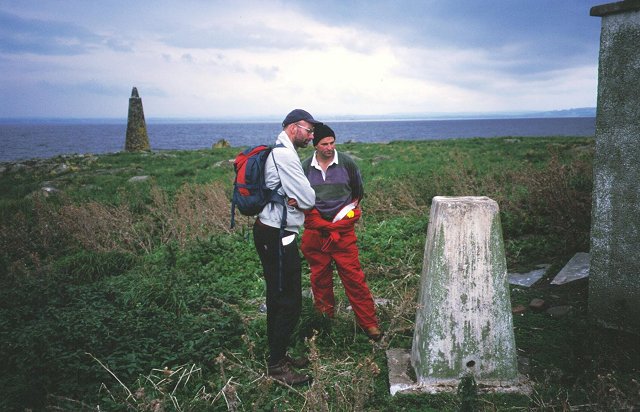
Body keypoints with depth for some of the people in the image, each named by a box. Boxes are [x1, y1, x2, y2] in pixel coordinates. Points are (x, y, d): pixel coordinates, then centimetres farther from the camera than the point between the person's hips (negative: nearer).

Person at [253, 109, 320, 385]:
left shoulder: (278, 152, 16)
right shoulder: (285, 155, -18)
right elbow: (309, 199, -19)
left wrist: (293, 199, -8)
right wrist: (299, 199, 2)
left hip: (270, 234, 11)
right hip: (277, 238, -11)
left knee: (278, 298, 19)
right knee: (289, 302, -2)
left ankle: (278, 355, 32)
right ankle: (277, 365, 10)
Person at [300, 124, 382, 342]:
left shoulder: (347, 163, -2)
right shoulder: (305, 167, 1)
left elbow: (358, 192, 11)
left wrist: (349, 210, 3)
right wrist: (311, 216, -3)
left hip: (343, 228, -2)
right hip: (315, 229, 2)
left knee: (353, 276, -3)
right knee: (320, 277, 12)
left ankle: (369, 323, 6)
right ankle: (324, 318, 29)